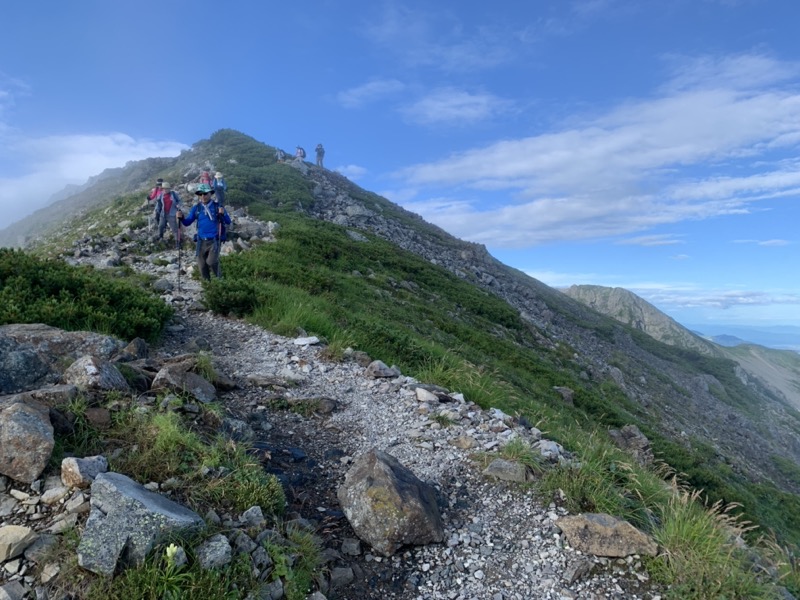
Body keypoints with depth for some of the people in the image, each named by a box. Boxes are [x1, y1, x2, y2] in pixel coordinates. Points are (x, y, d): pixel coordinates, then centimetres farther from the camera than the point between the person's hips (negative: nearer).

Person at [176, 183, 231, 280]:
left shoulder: (217, 206, 0)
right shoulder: (196, 208, 7)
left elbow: (228, 222, -3)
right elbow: (187, 222, 9)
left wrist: (223, 214, -23)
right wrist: (181, 218, -12)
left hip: (214, 240, -3)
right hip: (201, 241, 4)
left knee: (211, 262, -21)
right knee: (202, 266, 7)